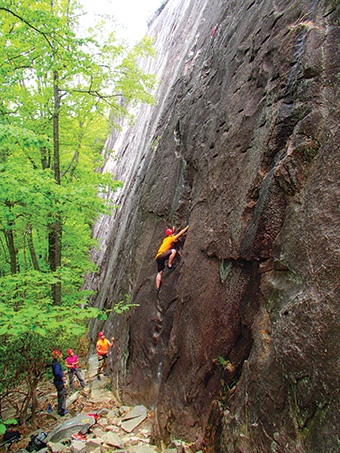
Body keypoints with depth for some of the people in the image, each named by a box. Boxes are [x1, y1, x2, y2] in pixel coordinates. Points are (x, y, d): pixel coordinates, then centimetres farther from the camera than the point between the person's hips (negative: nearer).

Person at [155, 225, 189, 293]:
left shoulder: (165, 240, 21)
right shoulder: (170, 239, -3)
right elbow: (180, 234, -3)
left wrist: (173, 230, 47)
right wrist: (187, 228, 3)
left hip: (158, 258, 10)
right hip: (160, 256, -10)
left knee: (159, 273, 10)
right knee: (173, 251, -24)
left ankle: (157, 288, 10)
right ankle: (170, 265, -17)